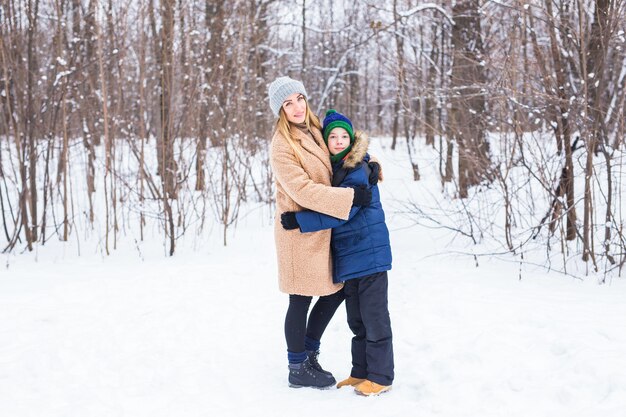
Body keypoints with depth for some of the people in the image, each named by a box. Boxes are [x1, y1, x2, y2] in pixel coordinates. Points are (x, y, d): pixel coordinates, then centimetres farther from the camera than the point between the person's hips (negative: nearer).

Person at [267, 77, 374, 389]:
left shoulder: (316, 131, 7)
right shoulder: (281, 147, -16)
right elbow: (302, 190, -22)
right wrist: (351, 196, -23)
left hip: (321, 229, 8)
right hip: (298, 231, -8)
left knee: (336, 291, 13)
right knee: (301, 300, 3)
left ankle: (308, 352, 31)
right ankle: (298, 369, 19)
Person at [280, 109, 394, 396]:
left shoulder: (359, 171, -15)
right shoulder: (330, 168, 10)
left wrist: (299, 220, -21)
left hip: (369, 252, -8)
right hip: (348, 255, 8)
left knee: (374, 317, -2)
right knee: (356, 319, 15)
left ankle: (380, 377, 8)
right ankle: (361, 372, 26)